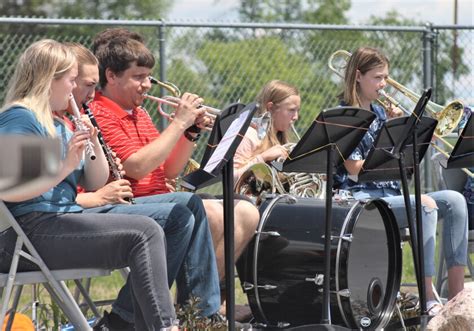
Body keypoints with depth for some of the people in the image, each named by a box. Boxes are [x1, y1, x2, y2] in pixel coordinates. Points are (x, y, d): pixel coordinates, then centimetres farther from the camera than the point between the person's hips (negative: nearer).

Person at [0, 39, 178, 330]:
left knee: (149, 234, -2)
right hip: (30, 231, -10)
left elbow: (95, 183, 18)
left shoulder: (58, 126, 20)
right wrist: (65, 167, -23)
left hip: (59, 224, 10)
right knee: (145, 233, -17)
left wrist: (95, 144, 1)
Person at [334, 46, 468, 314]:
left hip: (389, 193, 8)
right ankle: (428, 299, -32)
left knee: (454, 201, -11)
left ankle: (457, 295, -17)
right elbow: (354, 169, -12)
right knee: (426, 205, -30)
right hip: (361, 198, -8)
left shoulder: (379, 112, 17)